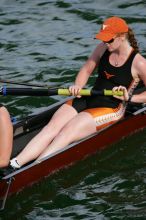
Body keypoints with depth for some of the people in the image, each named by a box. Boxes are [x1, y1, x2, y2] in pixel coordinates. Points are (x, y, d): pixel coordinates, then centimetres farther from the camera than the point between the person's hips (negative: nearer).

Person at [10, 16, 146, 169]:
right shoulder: (103, 49, 5)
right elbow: (86, 70, 15)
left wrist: (130, 97, -19)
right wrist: (77, 86, -4)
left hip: (110, 109, -6)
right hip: (88, 100, 6)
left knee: (68, 132, -28)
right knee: (51, 128, -17)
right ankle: (13, 165, -31)